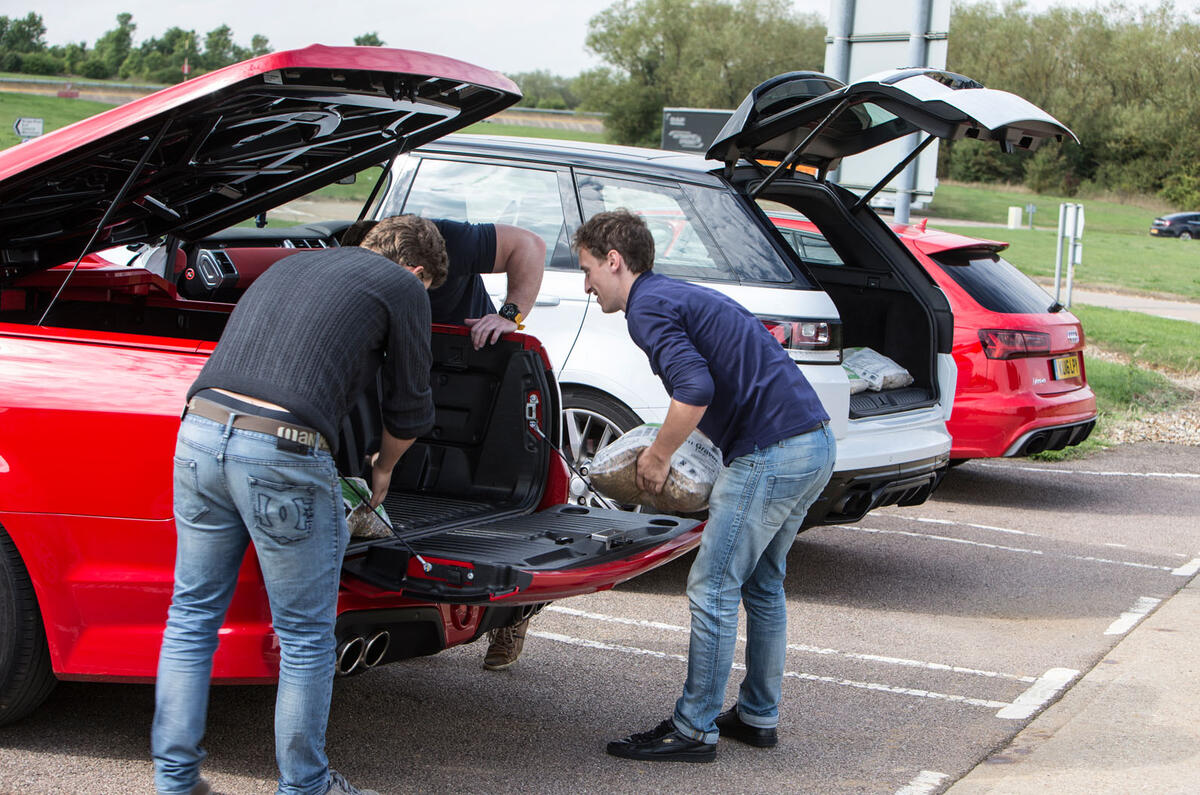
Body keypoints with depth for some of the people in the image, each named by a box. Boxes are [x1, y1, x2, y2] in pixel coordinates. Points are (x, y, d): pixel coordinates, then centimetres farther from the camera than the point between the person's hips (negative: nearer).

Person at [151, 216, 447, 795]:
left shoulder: (292, 264, 27)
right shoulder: (401, 287, 9)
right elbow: (410, 406, 15)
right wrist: (383, 468, 35)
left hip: (201, 431, 6)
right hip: (282, 454, -6)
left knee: (192, 617, 17)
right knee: (305, 638, 10)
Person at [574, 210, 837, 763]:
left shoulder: (647, 307, -8)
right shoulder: (679, 295, 23)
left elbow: (696, 388, -23)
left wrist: (658, 455, -9)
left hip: (771, 453, -10)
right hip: (815, 443, 10)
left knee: (713, 587, -3)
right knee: (762, 582, 19)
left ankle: (694, 729, 3)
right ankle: (757, 716, 27)